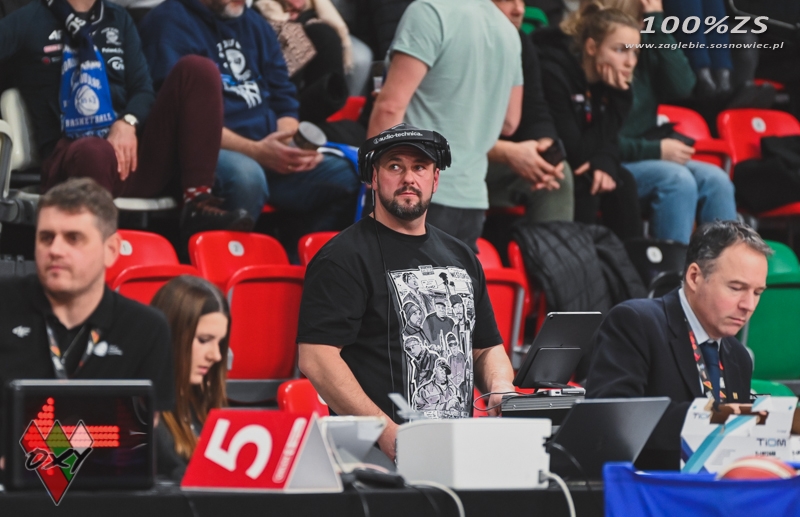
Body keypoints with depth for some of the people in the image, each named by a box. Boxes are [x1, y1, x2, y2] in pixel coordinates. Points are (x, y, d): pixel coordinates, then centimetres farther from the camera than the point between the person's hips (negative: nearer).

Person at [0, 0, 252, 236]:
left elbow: (143, 90, 13)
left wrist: (128, 124, -10)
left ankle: (198, 203, -22)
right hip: (73, 155, -5)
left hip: (129, 148, 6)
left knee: (197, 69, -13)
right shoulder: (27, 21, 7)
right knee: (94, 154, -42)